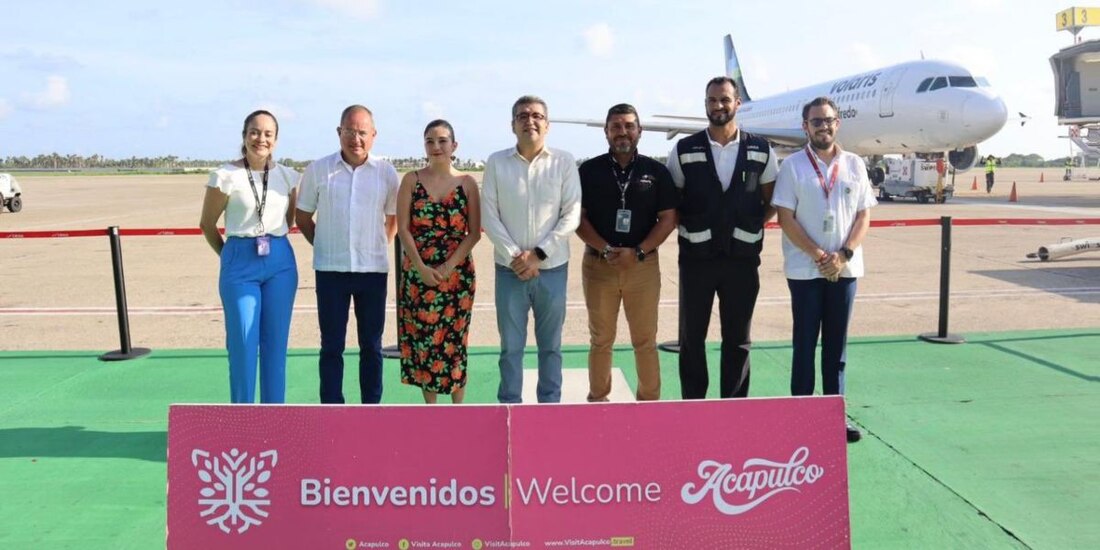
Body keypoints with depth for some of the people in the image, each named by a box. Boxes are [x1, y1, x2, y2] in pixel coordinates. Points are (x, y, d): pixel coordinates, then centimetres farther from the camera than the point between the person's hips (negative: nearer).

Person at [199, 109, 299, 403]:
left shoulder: (286, 176, 5)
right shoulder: (226, 176, -6)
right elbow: (207, 224, 3)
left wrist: (273, 242, 11)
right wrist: (231, 256, 11)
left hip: (280, 261, 3)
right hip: (240, 264, -3)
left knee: (276, 344, 7)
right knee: (243, 344, 0)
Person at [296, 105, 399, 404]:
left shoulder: (386, 173, 0)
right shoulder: (318, 170, -1)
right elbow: (303, 217, 8)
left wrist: (378, 248, 6)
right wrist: (325, 247, 5)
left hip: (373, 270, 1)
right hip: (331, 270, 0)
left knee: (371, 345, 9)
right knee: (332, 346, 5)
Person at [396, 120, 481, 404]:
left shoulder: (467, 183, 2)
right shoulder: (411, 180, 3)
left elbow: (474, 232, -2)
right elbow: (403, 229, -2)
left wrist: (449, 266, -13)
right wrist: (421, 268, -13)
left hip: (457, 272, -1)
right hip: (418, 271, 1)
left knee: (454, 338, 3)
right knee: (422, 336, 5)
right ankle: (430, 408, 19)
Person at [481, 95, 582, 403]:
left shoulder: (564, 162, 0)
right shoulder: (496, 162, 1)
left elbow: (572, 215, -4)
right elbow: (489, 217, -2)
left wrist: (539, 253, -12)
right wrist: (514, 256, -12)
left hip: (552, 268, 0)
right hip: (510, 269, 0)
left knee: (550, 345, 11)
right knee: (511, 346, 7)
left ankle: (550, 405, 23)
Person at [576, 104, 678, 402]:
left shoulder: (656, 171, 4)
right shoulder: (590, 170, 3)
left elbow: (668, 218, 1)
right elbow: (578, 217, -1)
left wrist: (638, 252, -11)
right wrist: (606, 250, -14)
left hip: (643, 265, 0)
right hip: (598, 265, 0)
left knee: (645, 340, 3)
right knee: (601, 339, 9)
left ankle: (649, 400, 14)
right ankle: (598, 398, 21)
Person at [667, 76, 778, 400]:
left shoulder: (761, 151, 2)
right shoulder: (684, 151, 0)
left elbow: (772, 201, 12)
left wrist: (752, 227, 0)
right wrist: (690, 229, -2)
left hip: (742, 258, 1)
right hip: (696, 258, 0)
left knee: (738, 340, 9)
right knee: (691, 338, 7)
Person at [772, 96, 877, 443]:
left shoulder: (855, 165, 7)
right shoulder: (793, 165, -1)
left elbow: (864, 216, 5)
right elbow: (786, 217, -6)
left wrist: (844, 255, -10)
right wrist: (818, 255, -13)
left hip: (845, 268, 3)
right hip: (805, 270, -3)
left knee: (837, 344, 9)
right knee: (805, 343, 4)